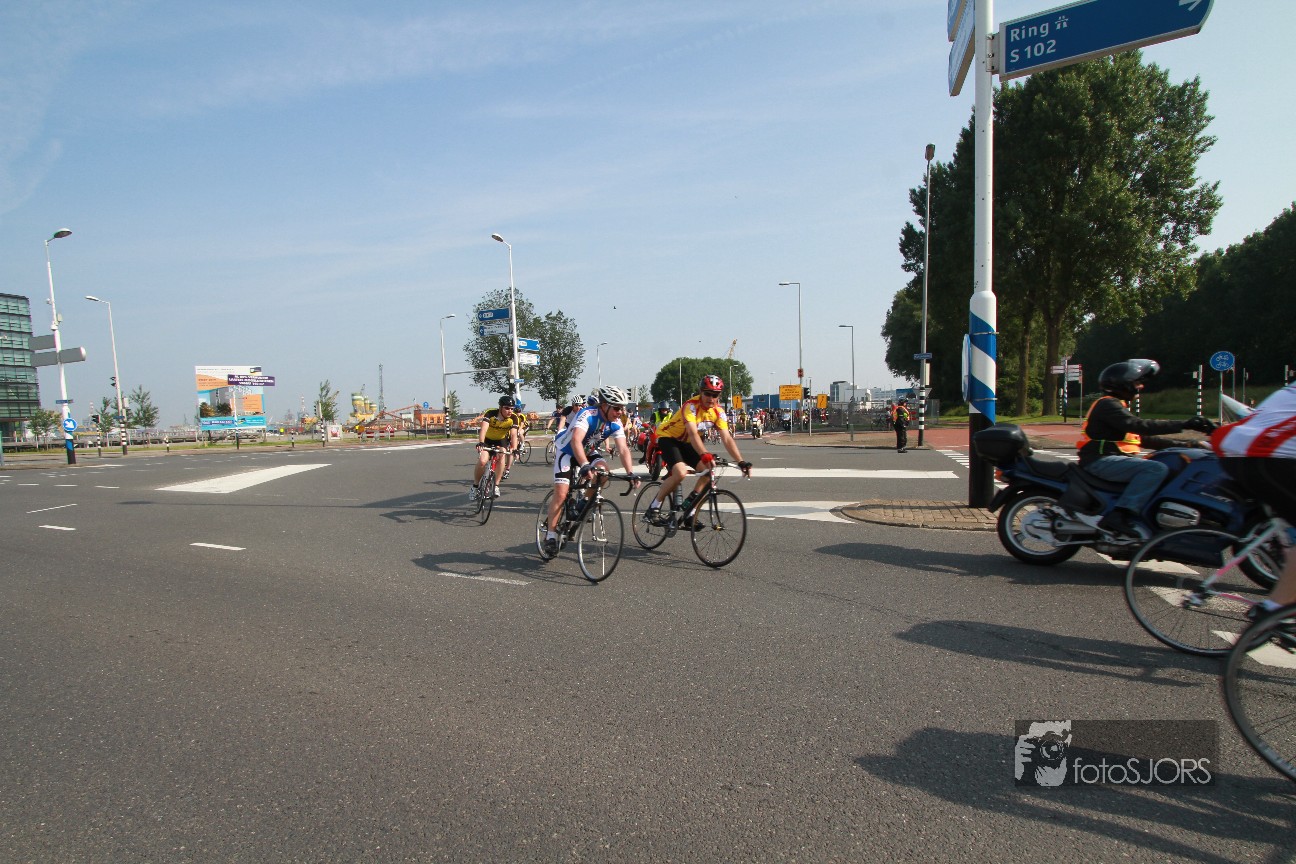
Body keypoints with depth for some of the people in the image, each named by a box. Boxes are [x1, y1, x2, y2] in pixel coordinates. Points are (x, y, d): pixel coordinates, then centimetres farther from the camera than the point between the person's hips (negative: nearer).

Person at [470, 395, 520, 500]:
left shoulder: (513, 418, -22)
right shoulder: (490, 413, -27)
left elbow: (514, 434, -31)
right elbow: (483, 429, -40)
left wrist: (514, 448, -48)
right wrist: (480, 443, -57)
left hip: (501, 440, 2)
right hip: (487, 439, -1)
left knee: (501, 458, -28)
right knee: (482, 461, -23)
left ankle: (496, 485, -14)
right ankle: (475, 486, 1)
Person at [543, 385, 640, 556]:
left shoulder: (616, 424, -14)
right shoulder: (587, 415, -32)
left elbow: (623, 449, -19)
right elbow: (576, 441, -46)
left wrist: (630, 473, -34)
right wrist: (585, 465, -60)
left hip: (589, 451, 6)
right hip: (567, 450, -5)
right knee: (561, 494, -16)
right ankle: (550, 535, -6)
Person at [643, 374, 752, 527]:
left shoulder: (718, 412, -9)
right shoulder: (691, 406, -28)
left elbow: (727, 439, -15)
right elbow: (693, 433, -41)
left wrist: (741, 462, -25)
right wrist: (704, 455, -56)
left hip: (686, 443, 7)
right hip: (667, 438, -7)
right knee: (680, 473, -29)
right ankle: (653, 509, -15)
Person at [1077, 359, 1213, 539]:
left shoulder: (1116, 405, 24)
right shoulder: (1107, 404, -9)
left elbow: (1141, 438, 24)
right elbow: (1139, 426, -23)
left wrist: (1178, 444, 16)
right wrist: (1184, 424, -24)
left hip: (1107, 460, 11)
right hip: (1100, 461, -11)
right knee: (1156, 469, -27)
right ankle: (1119, 516, -35)